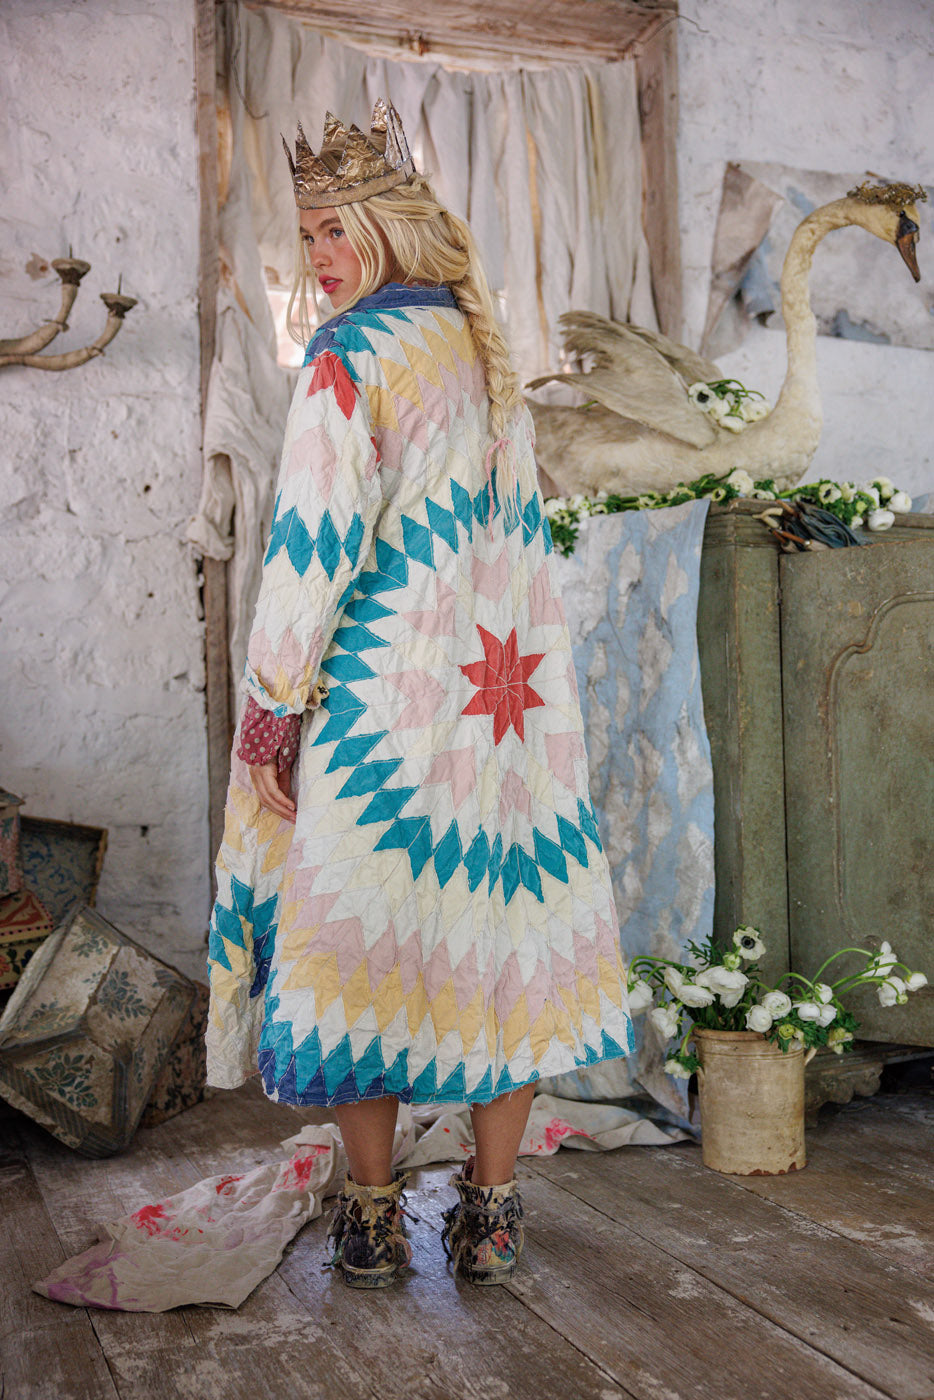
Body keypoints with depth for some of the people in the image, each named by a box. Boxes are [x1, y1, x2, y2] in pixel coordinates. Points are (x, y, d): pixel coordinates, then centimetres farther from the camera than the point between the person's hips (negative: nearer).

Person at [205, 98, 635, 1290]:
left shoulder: (349, 356, -8)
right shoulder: (486, 357, 13)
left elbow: (318, 539, -14)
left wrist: (276, 702, -9)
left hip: (379, 698, -6)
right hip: (504, 691, 6)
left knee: (361, 930, 5)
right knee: (495, 922, 9)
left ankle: (372, 1220, 16)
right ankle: (490, 1214, 18)